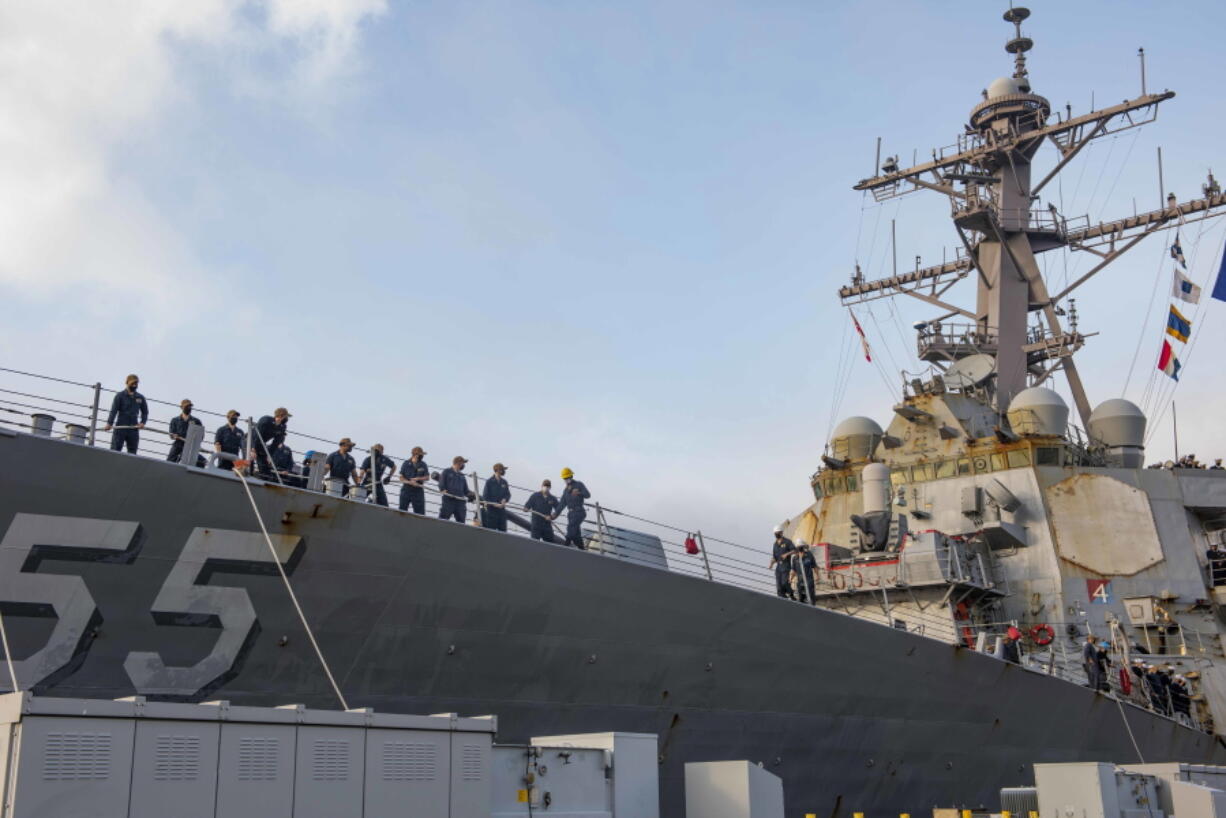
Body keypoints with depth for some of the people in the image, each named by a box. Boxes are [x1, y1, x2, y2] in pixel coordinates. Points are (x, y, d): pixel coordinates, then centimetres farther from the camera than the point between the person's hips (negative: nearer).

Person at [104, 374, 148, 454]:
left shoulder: (140, 398, 12)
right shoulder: (120, 396, 2)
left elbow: (145, 412, 17)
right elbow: (113, 410, -7)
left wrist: (142, 422, -2)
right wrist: (109, 423, -18)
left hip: (134, 428, 3)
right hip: (120, 427, -3)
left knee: (132, 452, 2)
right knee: (115, 449, -7)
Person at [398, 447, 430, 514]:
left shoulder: (423, 465, 1)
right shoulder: (406, 464, -3)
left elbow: (427, 477, -3)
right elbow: (401, 478, -3)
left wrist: (418, 479, -19)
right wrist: (410, 482, -19)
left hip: (418, 491, 1)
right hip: (406, 490, -1)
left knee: (420, 512, -1)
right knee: (402, 511, 5)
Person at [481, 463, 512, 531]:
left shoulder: (504, 482, 10)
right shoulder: (489, 482, -5)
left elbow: (508, 494, 14)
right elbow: (485, 496, -6)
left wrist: (505, 500, -8)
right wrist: (494, 504, -15)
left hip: (502, 509, 5)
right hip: (492, 510, -5)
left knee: (503, 529, 2)